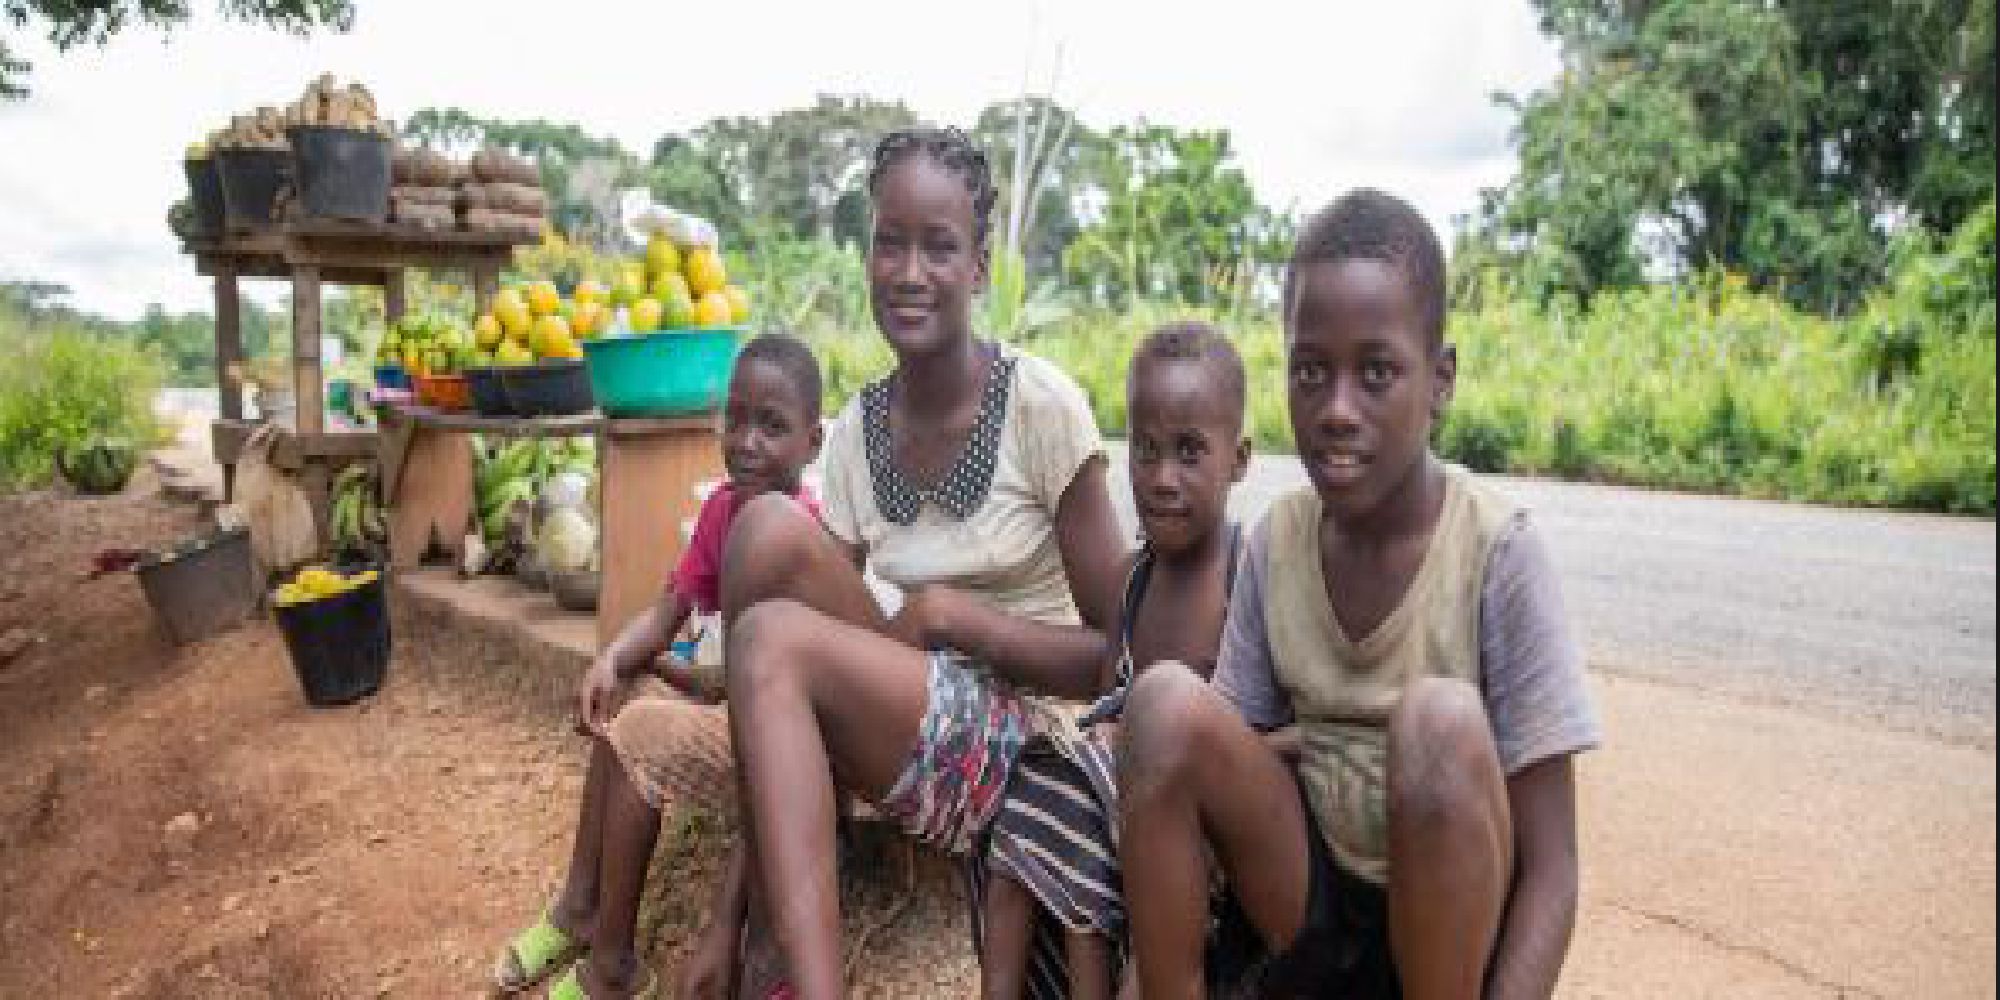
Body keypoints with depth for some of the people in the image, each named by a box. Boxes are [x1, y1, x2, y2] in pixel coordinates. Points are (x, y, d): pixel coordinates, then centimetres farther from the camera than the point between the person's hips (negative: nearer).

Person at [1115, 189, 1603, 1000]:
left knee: (1439, 720, -32)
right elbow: (1223, 757, 1)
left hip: (1447, 917, -3)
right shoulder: (1275, 541, -5)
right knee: (1165, 702, -22)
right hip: (1307, 898, 3)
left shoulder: (1498, 550, -17)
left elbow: (1550, 867, -15)